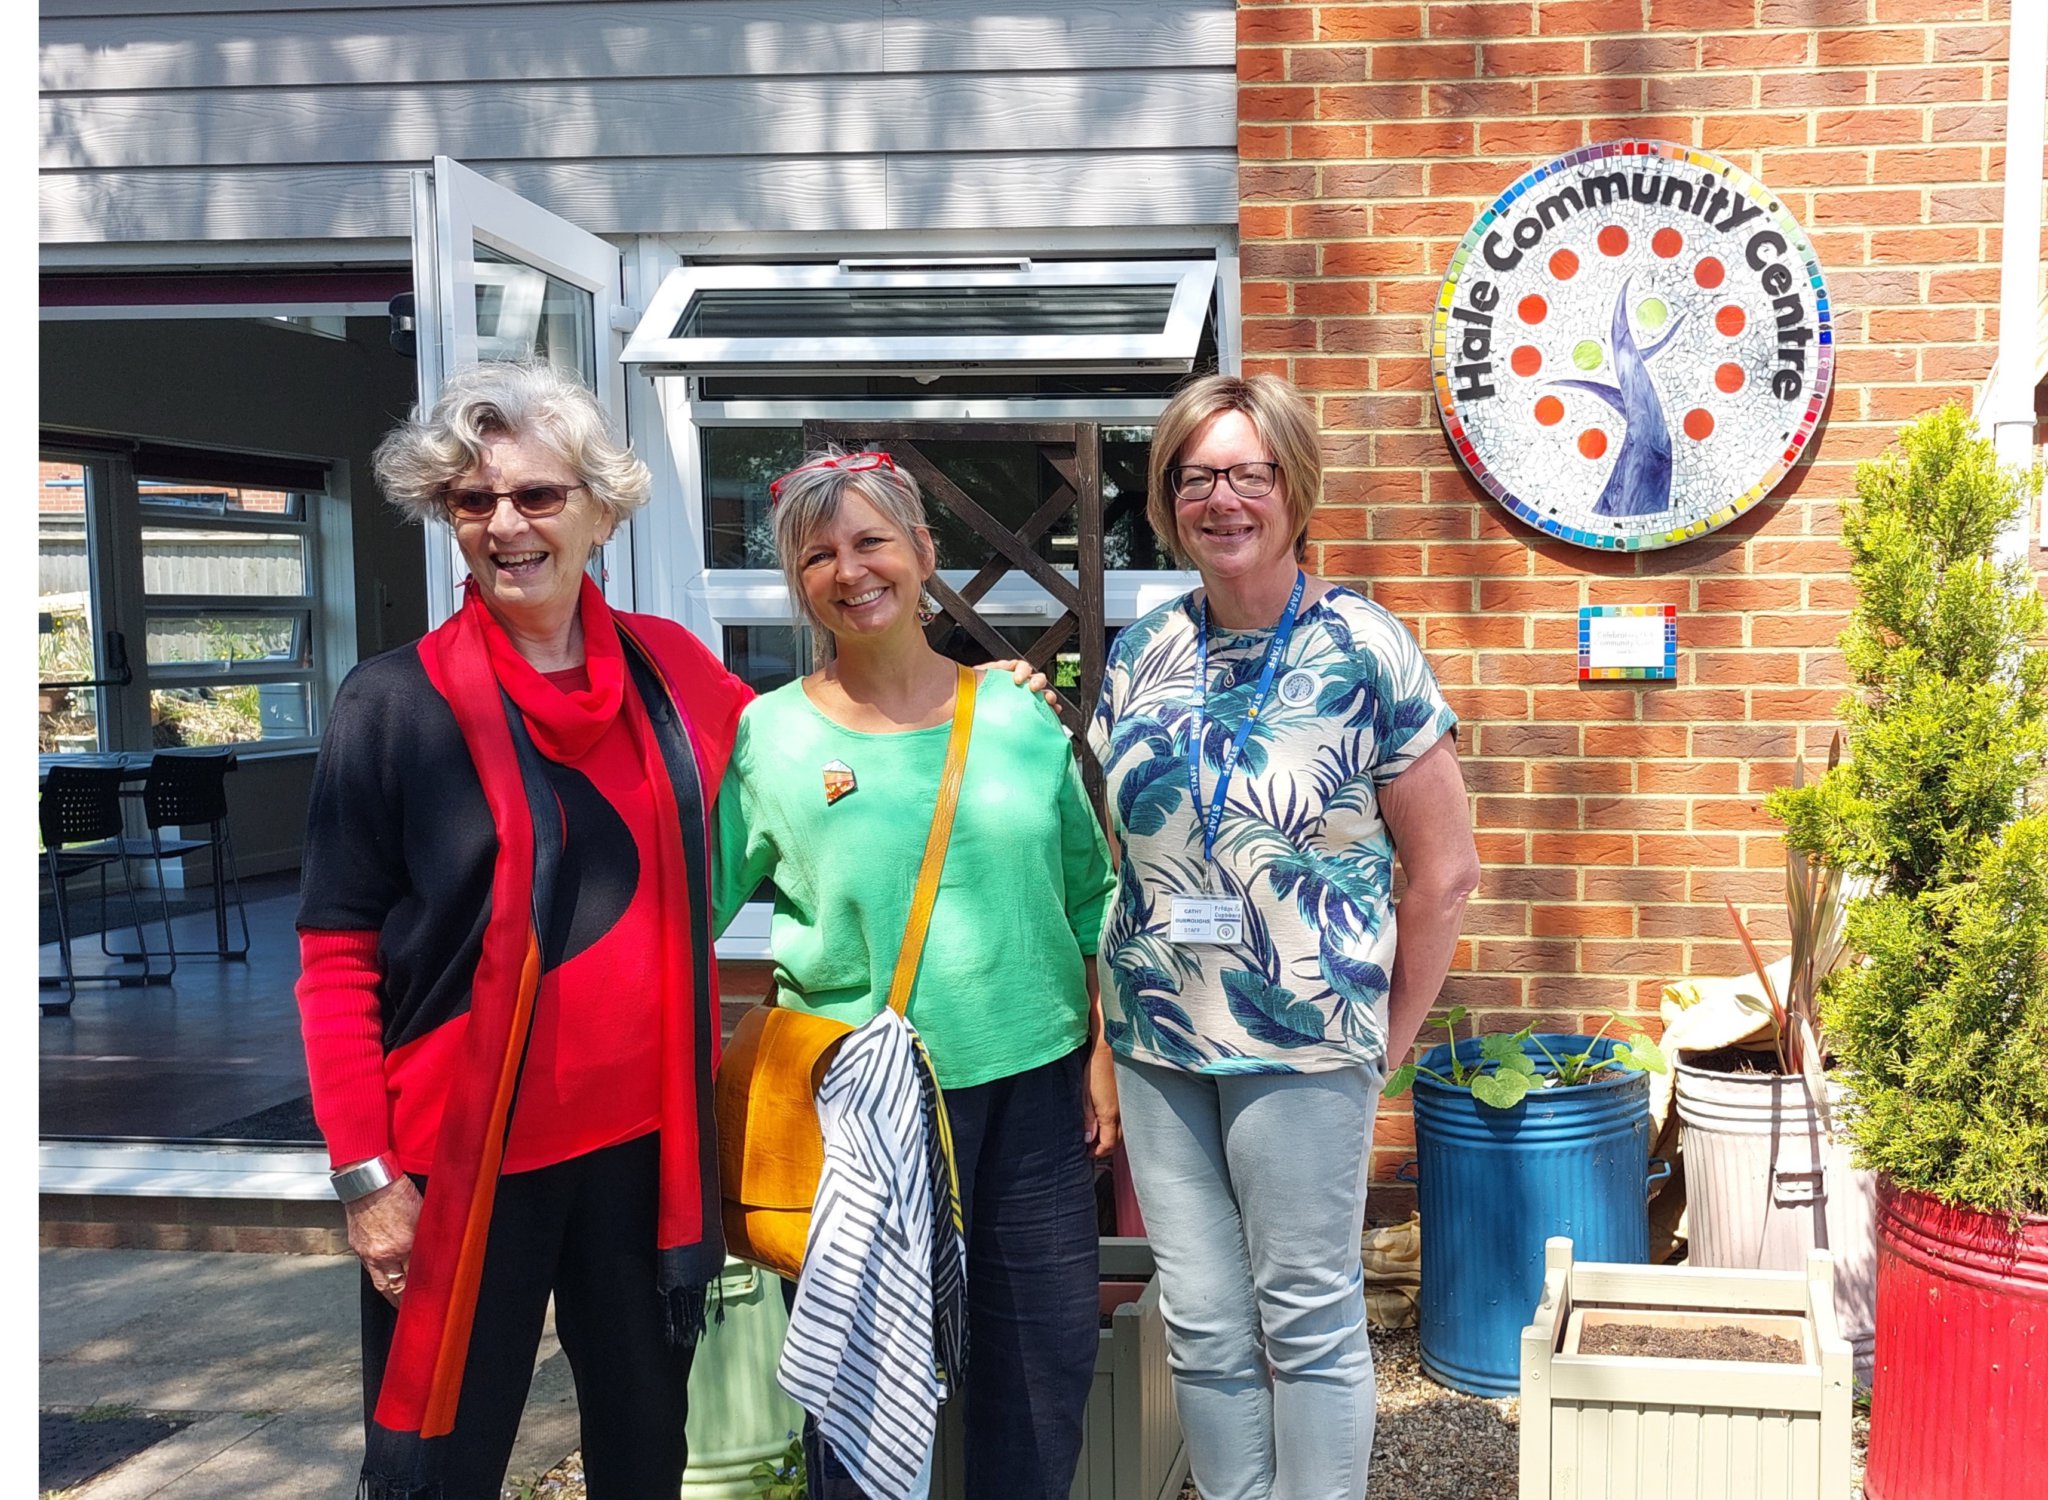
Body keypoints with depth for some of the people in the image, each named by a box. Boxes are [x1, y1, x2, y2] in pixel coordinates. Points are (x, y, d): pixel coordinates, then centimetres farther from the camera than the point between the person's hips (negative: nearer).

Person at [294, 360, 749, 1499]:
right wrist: (366, 1174, -11)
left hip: (644, 1138, 4)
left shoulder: (667, 669, 2)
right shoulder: (397, 704, -8)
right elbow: (338, 957, -7)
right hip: (465, 1157, -3)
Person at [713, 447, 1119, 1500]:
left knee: (1048, 1356, 13)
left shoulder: (1017, 715, 3)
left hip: (1033, 1082, 3)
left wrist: (1100, 1054, 6)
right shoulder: (767, 736, -4)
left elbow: (1091, 896, 9)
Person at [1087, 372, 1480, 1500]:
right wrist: (1120, 1019, 9)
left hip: (1301, 1046, -4)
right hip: (1158, 1043, 5)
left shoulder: (1363, 652, -7)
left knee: (1308, 1318, 6)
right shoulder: (1142, 656, 6)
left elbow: (1444, 869, -4)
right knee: (1200, 1321, 11)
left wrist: (1387, 1037, -2)